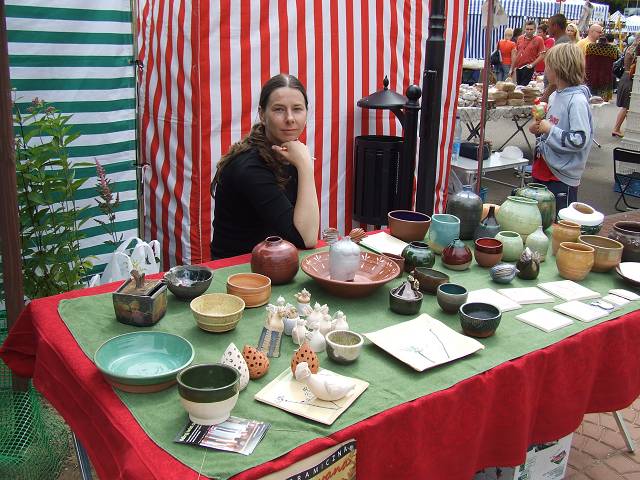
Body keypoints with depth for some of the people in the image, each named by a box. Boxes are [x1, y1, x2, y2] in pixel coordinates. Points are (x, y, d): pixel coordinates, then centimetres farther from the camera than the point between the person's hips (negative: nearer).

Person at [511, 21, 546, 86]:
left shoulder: (538, 40, -3)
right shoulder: (520, 38, 11)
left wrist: (532, 64, -16)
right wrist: (512, 68, 15)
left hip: (528, 68, -5)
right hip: (518, 68, 5)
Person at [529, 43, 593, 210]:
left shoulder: (577, 100, -18)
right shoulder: (555, 96, 8)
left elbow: (580, 140, -24)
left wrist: (550, 130, -20)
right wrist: (538, 129, 3)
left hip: (562, 177, -8)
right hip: (543, 170, 9)